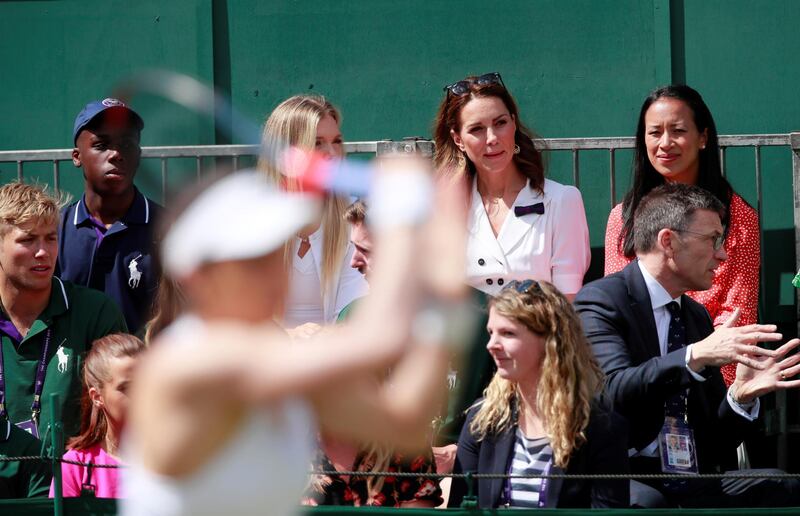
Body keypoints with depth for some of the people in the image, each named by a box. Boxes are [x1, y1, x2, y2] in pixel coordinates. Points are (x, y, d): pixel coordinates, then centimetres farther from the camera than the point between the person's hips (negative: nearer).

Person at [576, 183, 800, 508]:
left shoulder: (697, 317, 21)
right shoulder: (600, 301, -2)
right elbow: (614, 392, -20)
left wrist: (742, 396, -2)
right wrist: (694, 356, -28)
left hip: (695, 486, 6)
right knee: (644, 501, -40)